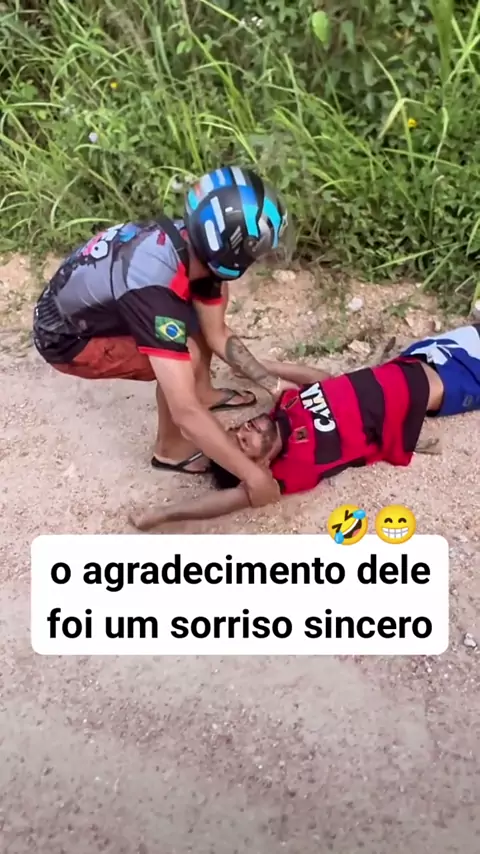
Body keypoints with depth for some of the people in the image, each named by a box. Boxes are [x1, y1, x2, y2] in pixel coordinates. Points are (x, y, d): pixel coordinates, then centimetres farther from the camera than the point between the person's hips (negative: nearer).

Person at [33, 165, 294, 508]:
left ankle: (204, 392, 24)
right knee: (186, 359, -24)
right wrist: (253, 475, -33)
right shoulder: (154, 289, -40)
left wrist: (272, 383, -3)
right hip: (66, 338, -8)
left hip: (95, 303, 8)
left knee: (205, 312, 3)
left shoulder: (190, 242, -16)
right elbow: (185, 411, -40)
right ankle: (170, 448, 2)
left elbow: (217, 334, -2)